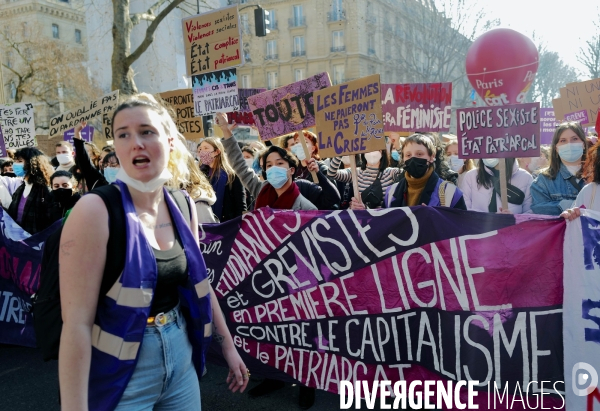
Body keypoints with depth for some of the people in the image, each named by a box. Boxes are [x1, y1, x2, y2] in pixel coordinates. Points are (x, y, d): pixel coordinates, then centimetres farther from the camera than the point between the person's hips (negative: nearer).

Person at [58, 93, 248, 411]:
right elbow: (77, 323, -21)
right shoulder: (96, 210, -19)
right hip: (121, 376, -5)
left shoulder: (183, 207, -1)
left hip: (181, 360, 6)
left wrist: (228, 347, 15)